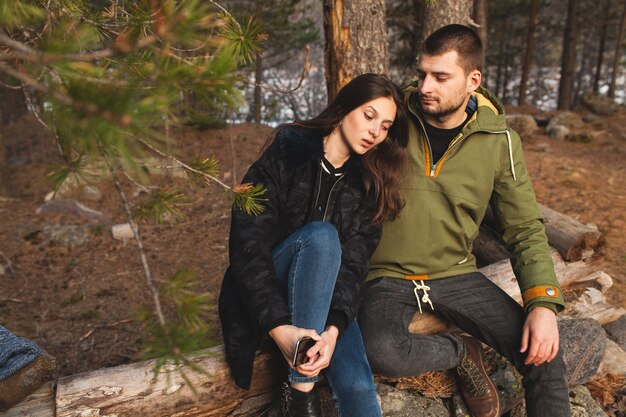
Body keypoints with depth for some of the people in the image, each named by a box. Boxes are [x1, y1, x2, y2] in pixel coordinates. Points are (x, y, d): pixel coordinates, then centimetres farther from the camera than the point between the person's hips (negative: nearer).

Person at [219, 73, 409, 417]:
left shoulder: (367, 185, 0)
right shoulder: (286, 153, -12)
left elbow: (353, 265, -10)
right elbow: (248, 243, -20)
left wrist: (333, 328, -29)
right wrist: (280, 327, -31)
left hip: (324, 298, 3)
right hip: (264, 295, -2)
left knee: (357, 386, -24)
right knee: (321, 235, -32)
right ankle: (301, 389, -28)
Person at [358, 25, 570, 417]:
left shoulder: (499, 140, -3)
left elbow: (525, 228, 2)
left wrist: (544, 303, -12)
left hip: (455, 274, 2)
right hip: (388, 275, -1)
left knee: (545, 354, -13)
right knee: (381, 352, -31)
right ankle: (462, 353, 0)